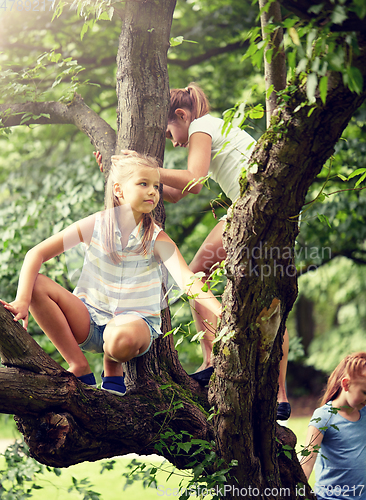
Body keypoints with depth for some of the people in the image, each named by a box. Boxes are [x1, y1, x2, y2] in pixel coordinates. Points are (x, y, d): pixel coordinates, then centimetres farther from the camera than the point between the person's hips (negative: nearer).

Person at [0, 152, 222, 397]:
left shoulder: (156, 238, -7)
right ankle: (80, 367, -11)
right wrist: (22, 301, -23)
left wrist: (220, 311, -40)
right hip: (90, 317, 3)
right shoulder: (96, 225, -6)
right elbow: (37, 254, -9)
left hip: (135, 319, -3)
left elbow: (186, 279, -22)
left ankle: (113, 368, 0)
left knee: (122, 337, -40)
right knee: (37, 285, -21)